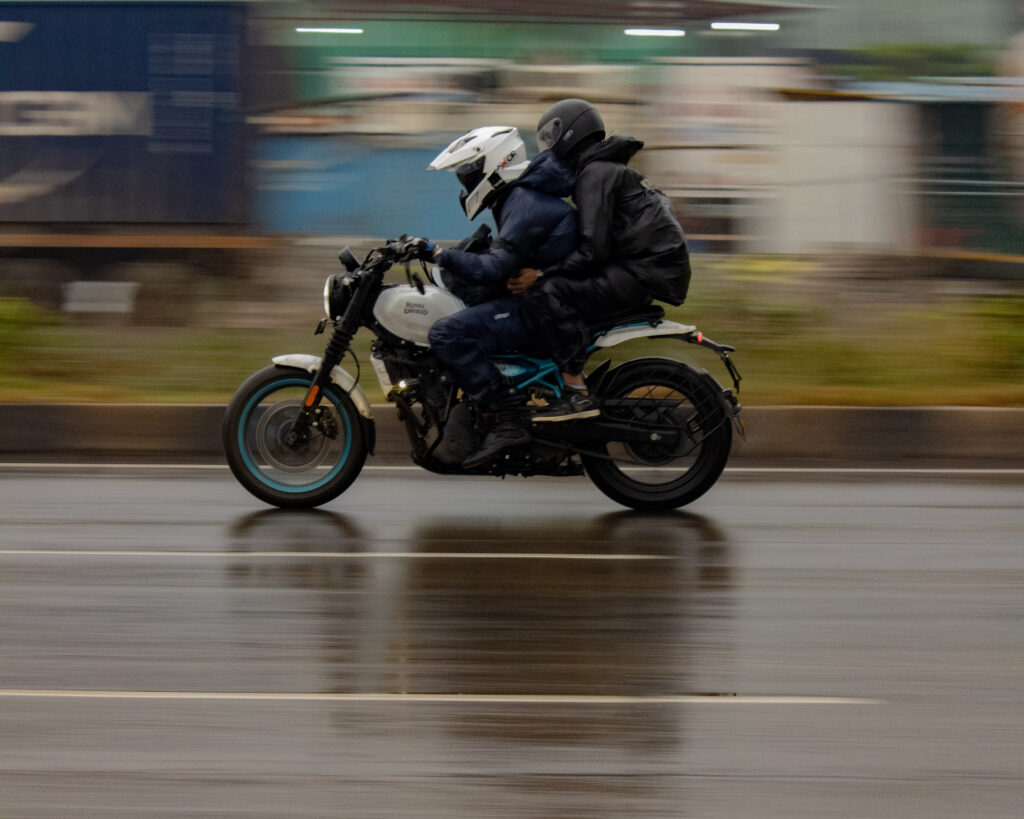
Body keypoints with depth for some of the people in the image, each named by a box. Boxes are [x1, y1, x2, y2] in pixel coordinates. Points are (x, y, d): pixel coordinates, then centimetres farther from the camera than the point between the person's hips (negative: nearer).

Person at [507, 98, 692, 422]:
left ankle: (577, 394, -28)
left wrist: (541, 275, -16)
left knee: (547, 294, -22)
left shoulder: (595, 173, -9)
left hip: (644, 271, -11)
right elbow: (597, 240, 28)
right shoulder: (608, 168, 24)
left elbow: (594, 250, -18)